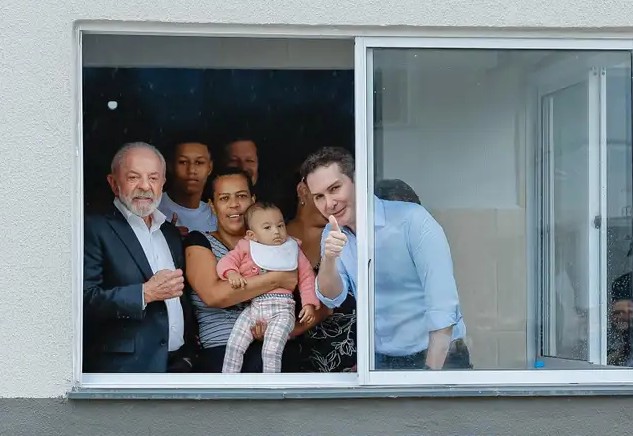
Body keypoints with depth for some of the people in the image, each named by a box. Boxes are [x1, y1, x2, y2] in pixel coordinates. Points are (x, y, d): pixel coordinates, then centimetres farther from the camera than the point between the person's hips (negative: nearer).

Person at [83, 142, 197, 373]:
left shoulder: (171, 233, 15)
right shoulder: (95, 229, -4)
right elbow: (85, 300, -15)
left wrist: (188, 352, 8)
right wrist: (145, 293, -17)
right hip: (123, 366, -5)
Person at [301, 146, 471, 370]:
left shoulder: (411, 219, -14)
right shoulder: (332, 234, 4)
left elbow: (442, 304, -18)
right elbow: (332, 298, -2)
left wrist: (431, 371, -21)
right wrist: (328, 259, -20)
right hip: (381, 360, 4)